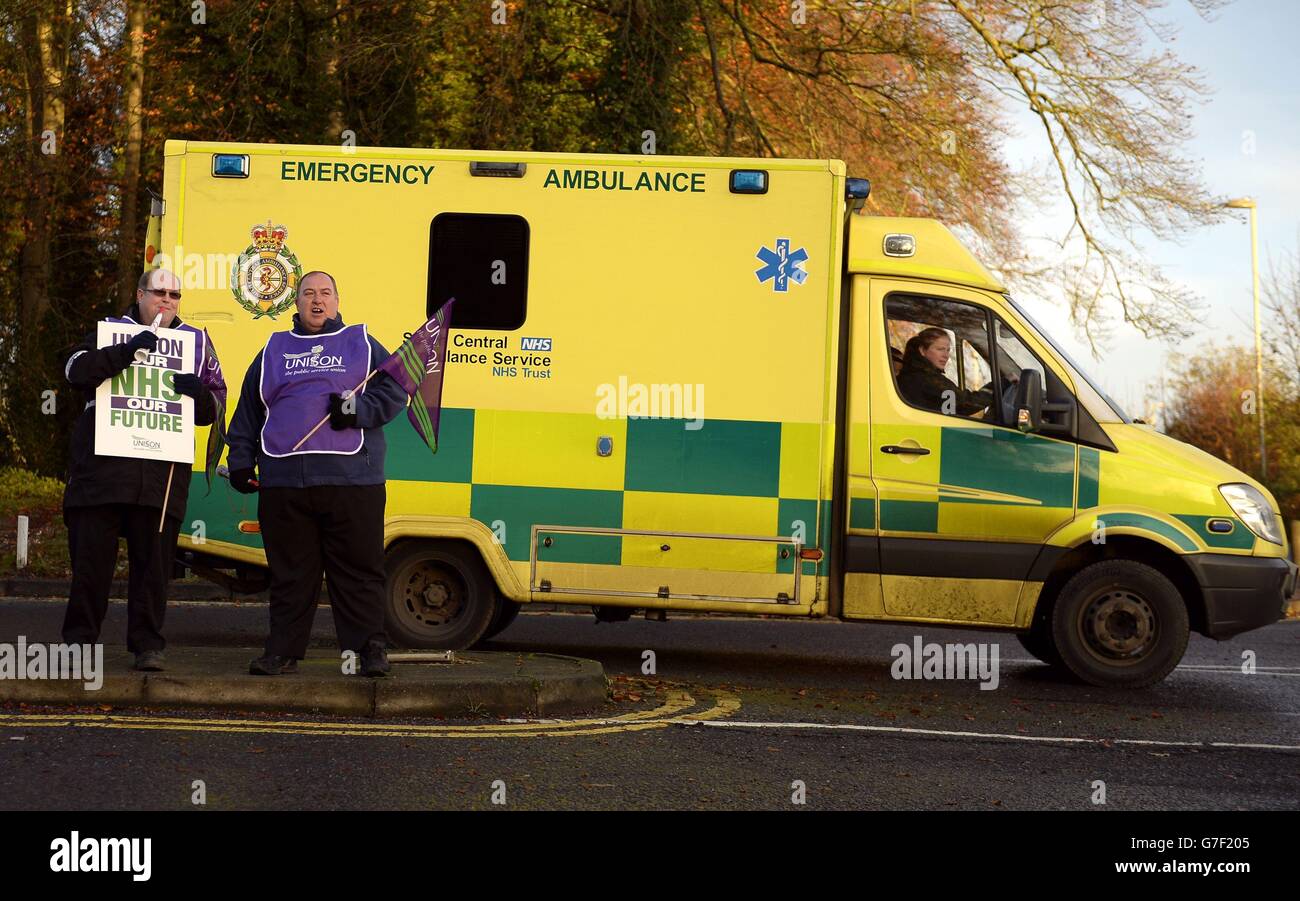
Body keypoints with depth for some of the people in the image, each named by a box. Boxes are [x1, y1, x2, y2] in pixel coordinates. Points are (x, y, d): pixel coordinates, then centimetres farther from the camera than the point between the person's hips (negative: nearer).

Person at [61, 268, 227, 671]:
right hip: (102, 466, -1)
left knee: (154, 560, 2)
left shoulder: (196, 342, 18)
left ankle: (147, 643, 10)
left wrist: (199, 392, -7)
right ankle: (79, 638, 11)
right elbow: (75, 369, -6)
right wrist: (126, 352, -17)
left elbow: (216, 405, 16)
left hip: (162, 471, 2)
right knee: (91, 555, 1)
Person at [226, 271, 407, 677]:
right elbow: (247, 412, 21)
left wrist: (360, 408, -10)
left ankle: (370, 649, 2)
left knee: (359, 570, -3)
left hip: (351, 480, -2)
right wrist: (241, 462, 13)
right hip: (283, 483, 2)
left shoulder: (361, 343, 14)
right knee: (289, 572, 5)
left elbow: (396, 387, 7)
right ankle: (283, 651, 12)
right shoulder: (273, 350, 20)